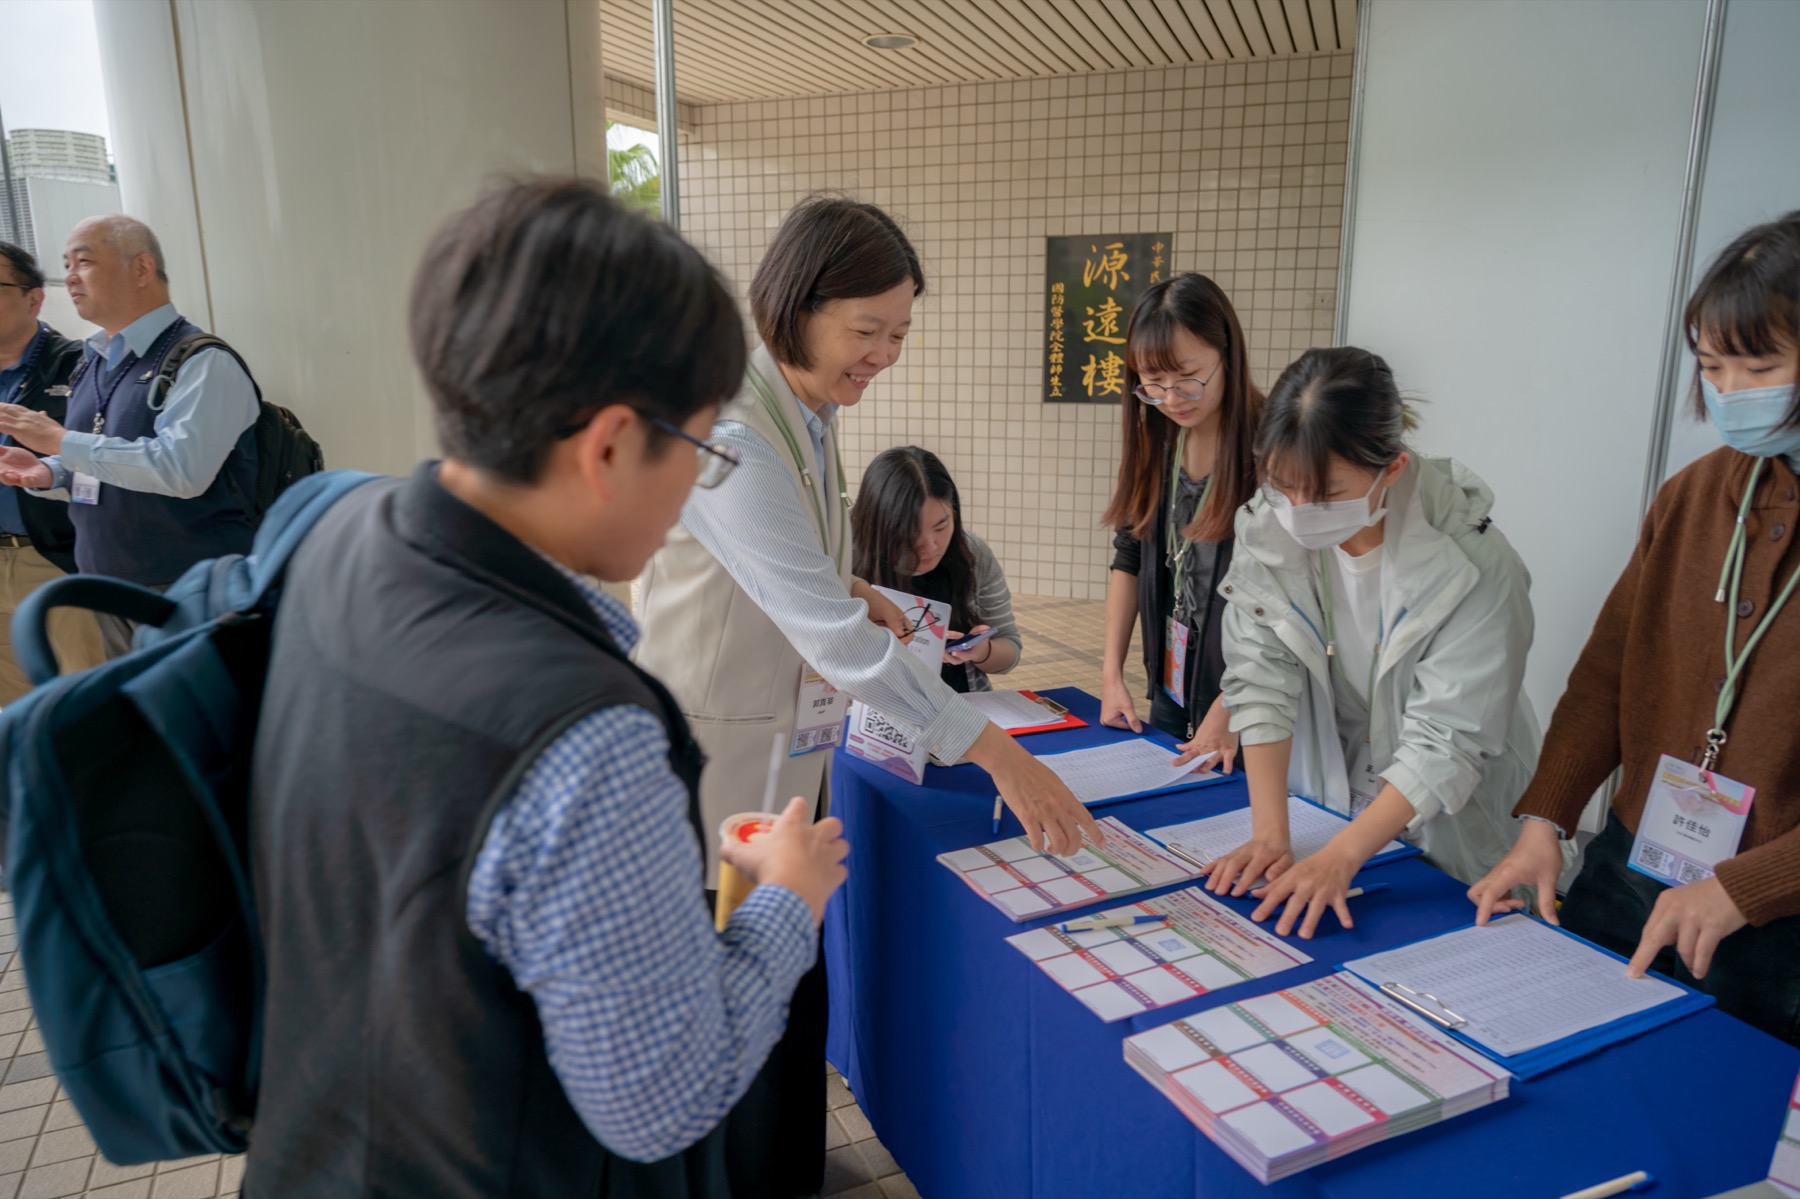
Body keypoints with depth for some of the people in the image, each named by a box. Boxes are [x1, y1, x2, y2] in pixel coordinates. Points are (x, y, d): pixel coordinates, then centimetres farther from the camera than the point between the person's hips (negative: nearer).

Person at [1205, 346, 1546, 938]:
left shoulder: (1473, 563, -24)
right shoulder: (1268, 530, -13)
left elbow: (1447, 742, -24)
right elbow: (1261, 682, -15)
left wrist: (1339, 857, -30)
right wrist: (1270, 835, -21)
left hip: (1441, 833, -2)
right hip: (1318, 810, 3)